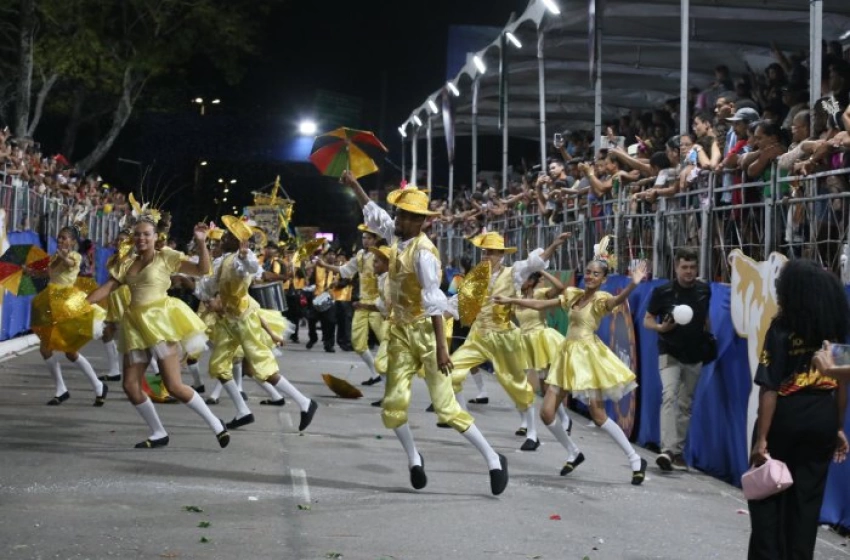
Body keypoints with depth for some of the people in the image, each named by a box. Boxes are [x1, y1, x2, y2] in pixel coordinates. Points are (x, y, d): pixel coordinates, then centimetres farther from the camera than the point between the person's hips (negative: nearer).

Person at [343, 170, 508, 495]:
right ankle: (414, 459, 24)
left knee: (446, 407, -9)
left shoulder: (423, 252, -20)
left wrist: (441, 348, -27)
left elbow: (434, 302, -24)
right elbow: (373, 214, 23)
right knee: (393, 405, 2)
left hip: (425, 332, -7)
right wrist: (354, 185, 25)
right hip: (401, 332, 7)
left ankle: (493, 459, 0)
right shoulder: (398, 237, 2)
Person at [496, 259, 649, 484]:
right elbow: (541, 305, 17)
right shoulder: (574, 294, 10)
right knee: (546, 413, 2)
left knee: (598, 416, -8)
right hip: (568, 355, 7)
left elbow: (618, 300, -32)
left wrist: (633, 284, -51)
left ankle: (636, 460, 4)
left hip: (588, 356, -6)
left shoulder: (601, 299, -9)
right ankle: (574, 453, 23)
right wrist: (511, 300, 16)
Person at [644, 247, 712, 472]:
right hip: (670, 353, -4)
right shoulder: (663, 291, -7)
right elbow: (647, 320, 0)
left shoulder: (704, 290, 3)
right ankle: (667, 449, -29)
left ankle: (678, 451, 19)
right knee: (669, 395, -21)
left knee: (686, 403, 10)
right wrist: (661, 327, -19)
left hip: (694, 356, 4)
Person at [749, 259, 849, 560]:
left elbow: (770, 388, -16)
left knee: (768, 493, 11)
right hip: (823, 420, 4)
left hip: (786, 418, -4)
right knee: (808, 497, 11)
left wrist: (761, 438, -15)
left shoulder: (782, 328, -13)